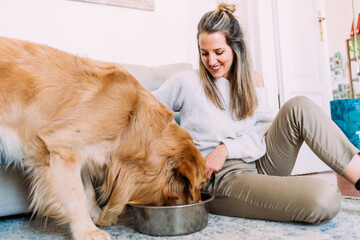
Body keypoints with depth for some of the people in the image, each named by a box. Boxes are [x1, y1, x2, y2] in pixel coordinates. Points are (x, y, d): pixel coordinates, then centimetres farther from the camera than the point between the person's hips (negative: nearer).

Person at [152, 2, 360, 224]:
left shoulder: (253, 80, 12)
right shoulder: (187, 82, 1)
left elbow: (266, 128, 3)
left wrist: (227, 147, -12)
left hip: (260, 163, 5)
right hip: (224, 178, -5)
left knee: (299, 106, -19)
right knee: (324, 198, -31)